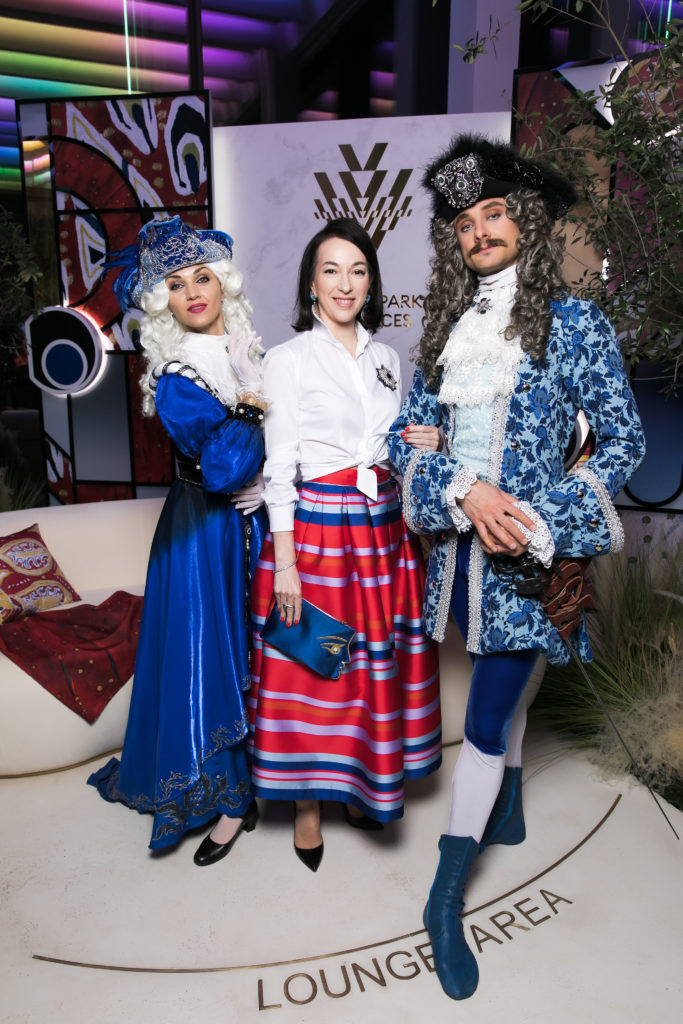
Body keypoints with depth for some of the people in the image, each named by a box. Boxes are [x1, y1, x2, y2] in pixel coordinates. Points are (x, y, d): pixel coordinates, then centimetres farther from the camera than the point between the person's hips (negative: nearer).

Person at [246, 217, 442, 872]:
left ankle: (360, 785, 34)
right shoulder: (288, 360, -4)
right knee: (311, 665, 3)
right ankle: (307, 806, 24)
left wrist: (428, 445, -3)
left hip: (382, 528, 5)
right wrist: (285, 562, -14)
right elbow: (279, 467, -9)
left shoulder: (385, 358, 12)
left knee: (377, 661, 13)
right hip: (315, 529, -5)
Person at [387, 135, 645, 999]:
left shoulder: (574, 322, -4)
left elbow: (624, 441, -5)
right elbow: (405, 435, 3)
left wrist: (540, 523, -17)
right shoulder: (446, 325, 8)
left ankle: (446, 897, 13)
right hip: (459, 540, 5)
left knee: (487, 713, -1)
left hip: (531, 546, -4)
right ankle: (508, 810, 46)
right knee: (501, 677, 22)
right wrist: (468, 491, -15)